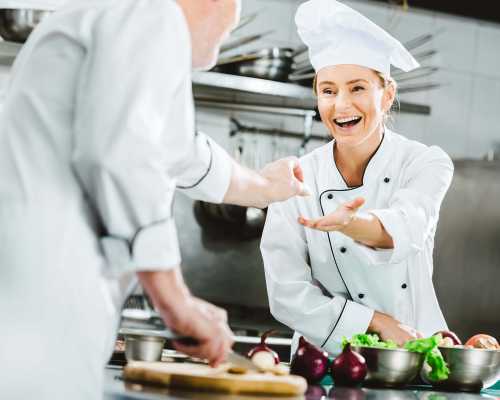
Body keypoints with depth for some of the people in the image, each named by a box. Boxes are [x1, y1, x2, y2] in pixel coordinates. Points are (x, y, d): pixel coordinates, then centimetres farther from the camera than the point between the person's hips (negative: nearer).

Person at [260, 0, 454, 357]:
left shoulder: (427, 164, -3)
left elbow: (403, 230, -22)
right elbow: (288, 296, -7)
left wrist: (351, 225, -42)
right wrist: (380, 323, -15)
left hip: (417, 361, 0)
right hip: (330, 361, 0)